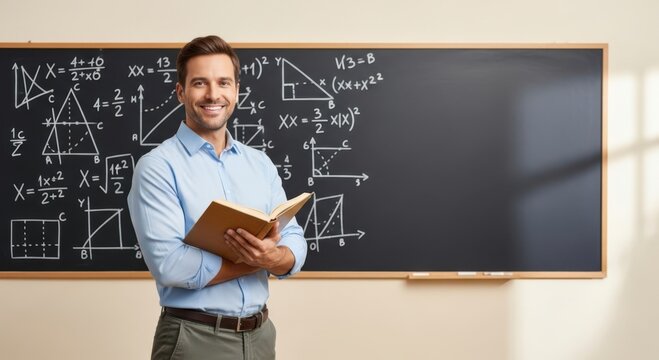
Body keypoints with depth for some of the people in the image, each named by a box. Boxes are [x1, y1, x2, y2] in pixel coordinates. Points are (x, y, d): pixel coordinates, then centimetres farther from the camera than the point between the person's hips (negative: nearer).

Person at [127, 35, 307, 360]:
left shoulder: (261, 164, 7)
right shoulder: (157, 167, -10)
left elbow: (294, 246, 1)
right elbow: (169, 265, -21)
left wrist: (273, 257, -21)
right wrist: (255, 261, -14)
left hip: (260, 333, 5)